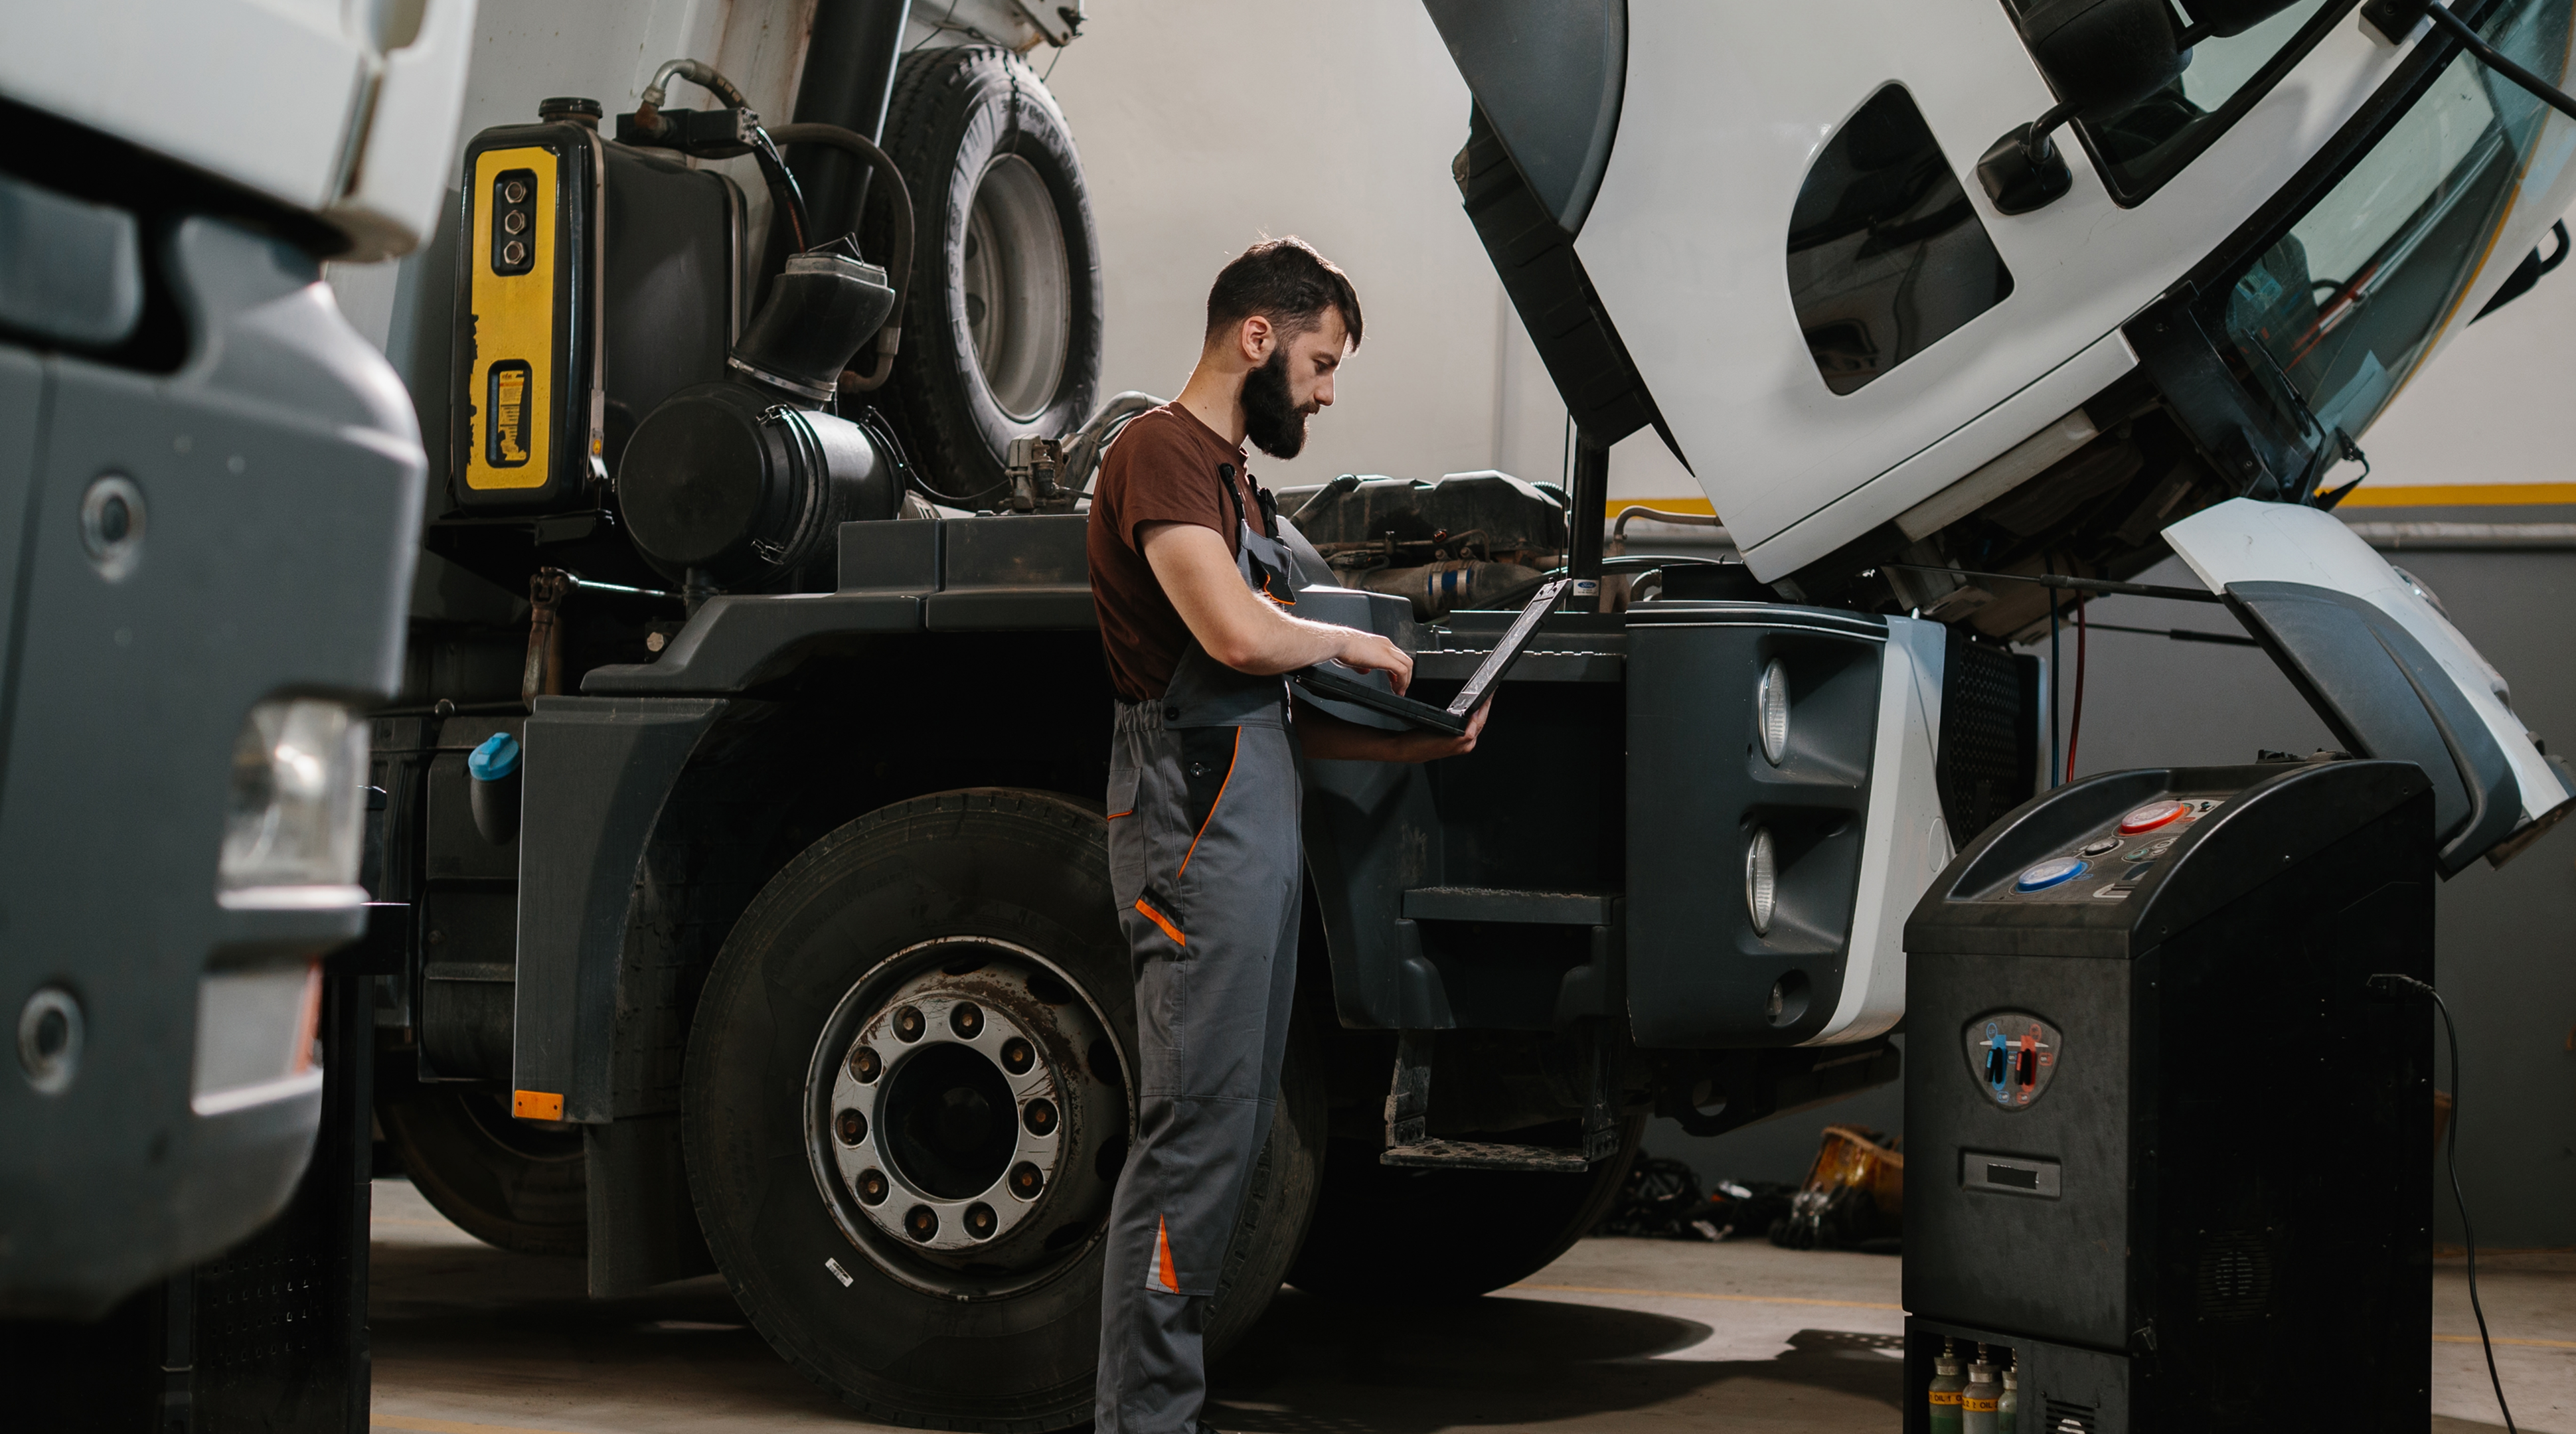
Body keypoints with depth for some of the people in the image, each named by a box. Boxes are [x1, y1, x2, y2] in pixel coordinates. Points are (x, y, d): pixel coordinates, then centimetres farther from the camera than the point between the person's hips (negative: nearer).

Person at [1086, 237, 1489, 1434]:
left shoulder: (1233, 476, 24)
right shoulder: (1162, 452, -7)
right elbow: (1239, 635, -23)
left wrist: (1411, 744, 13)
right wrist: (1349, 640, -4)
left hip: (1258, 825, 10)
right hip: (1196, 823, -10)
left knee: (1235, 1126, 11)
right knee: (1197, 1127, -10)